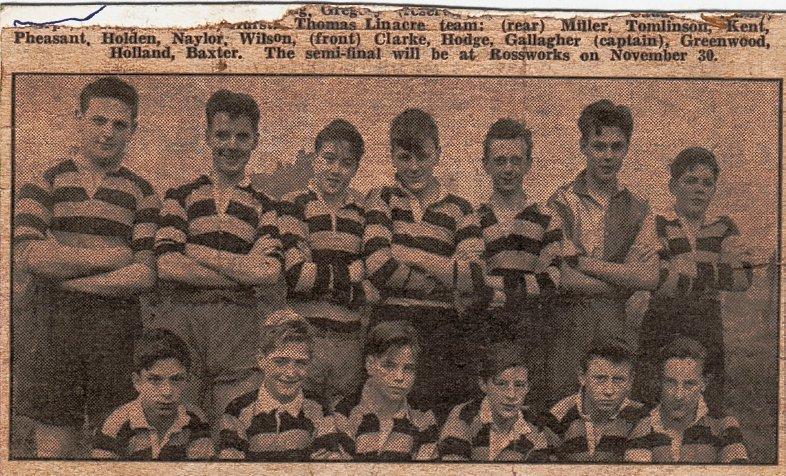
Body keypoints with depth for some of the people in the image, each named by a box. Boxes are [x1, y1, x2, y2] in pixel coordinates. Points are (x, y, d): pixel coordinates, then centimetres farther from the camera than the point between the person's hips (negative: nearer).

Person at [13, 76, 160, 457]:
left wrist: (65, 277, -8)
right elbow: (25, 255, -7)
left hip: (118, 330, 0)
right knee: (53, 448, 1)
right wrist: (107, 258, -7)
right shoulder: (43, 186, 9)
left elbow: (146, 275, -2)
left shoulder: (142, 194, 9)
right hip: (56, 328, 0)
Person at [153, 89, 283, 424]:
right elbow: (167, 266, -3)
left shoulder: (264, 206, 14)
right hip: (180, 323, 0)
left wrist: (199, 253, -3)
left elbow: (270, 273, -4)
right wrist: (243, 269, -3)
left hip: (239, 325, 1)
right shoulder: (180, 196, 12)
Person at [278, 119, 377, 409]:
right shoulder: (293, 206, -1)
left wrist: (323, 279, -5)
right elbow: (294, 275, -12)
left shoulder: (364, 211, 11)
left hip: (350, 340, 4)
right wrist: (351, 272, -3)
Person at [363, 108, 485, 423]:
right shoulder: (381, 200, 9)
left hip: (440, 329, 1)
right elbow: (379, 268, -8)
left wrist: (412, 256, -6)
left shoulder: (459, 210, 11)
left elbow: (472, 278, -5)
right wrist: (446, 278, -5)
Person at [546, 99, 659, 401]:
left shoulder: (638, 208, 11)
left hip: (624, 331, 3)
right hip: (572, 332, -3)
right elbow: (563, 279, -11)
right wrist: (627, 276, -6)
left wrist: (586, 263, -7)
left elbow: (651, 277, -2)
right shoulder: (561, 203, 0)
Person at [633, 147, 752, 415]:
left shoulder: (723, 229, 13)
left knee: (710, 410, 1)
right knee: (653, 408, -7)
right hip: (661, 329, -3)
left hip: (707, 329, 3)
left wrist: (692, 271, -11)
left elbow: (744, 277, -1)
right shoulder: (657, 227, 1)